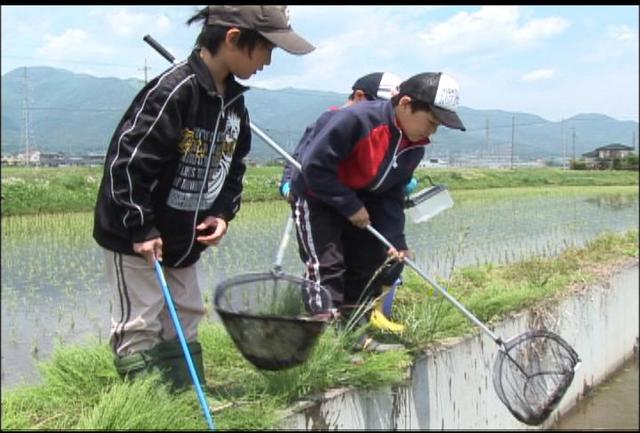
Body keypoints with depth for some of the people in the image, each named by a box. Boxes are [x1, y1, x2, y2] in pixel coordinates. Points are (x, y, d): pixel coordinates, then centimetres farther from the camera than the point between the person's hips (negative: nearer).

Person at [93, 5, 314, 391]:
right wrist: (141, 230, -23)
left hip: (184, 238, 9)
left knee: (185, 321, 15)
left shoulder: (234, 103, 2)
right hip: (134, 237, -8)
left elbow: (233, 167, 13)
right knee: (139, 325, 0)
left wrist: (223, 214, -2)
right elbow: (126, 161, -26)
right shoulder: (171, 91, -25)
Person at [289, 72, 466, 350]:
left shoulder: (415, 147, -8)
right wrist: (350, 206, -25)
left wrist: (396, 240, -9)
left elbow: (392, 195, 1)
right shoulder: (355, 119, -33)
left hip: (360, 202, 8)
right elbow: (314, 166, -31)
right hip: (316, 196, -7)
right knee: (327, 265, -14)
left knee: (369, 263, 8)